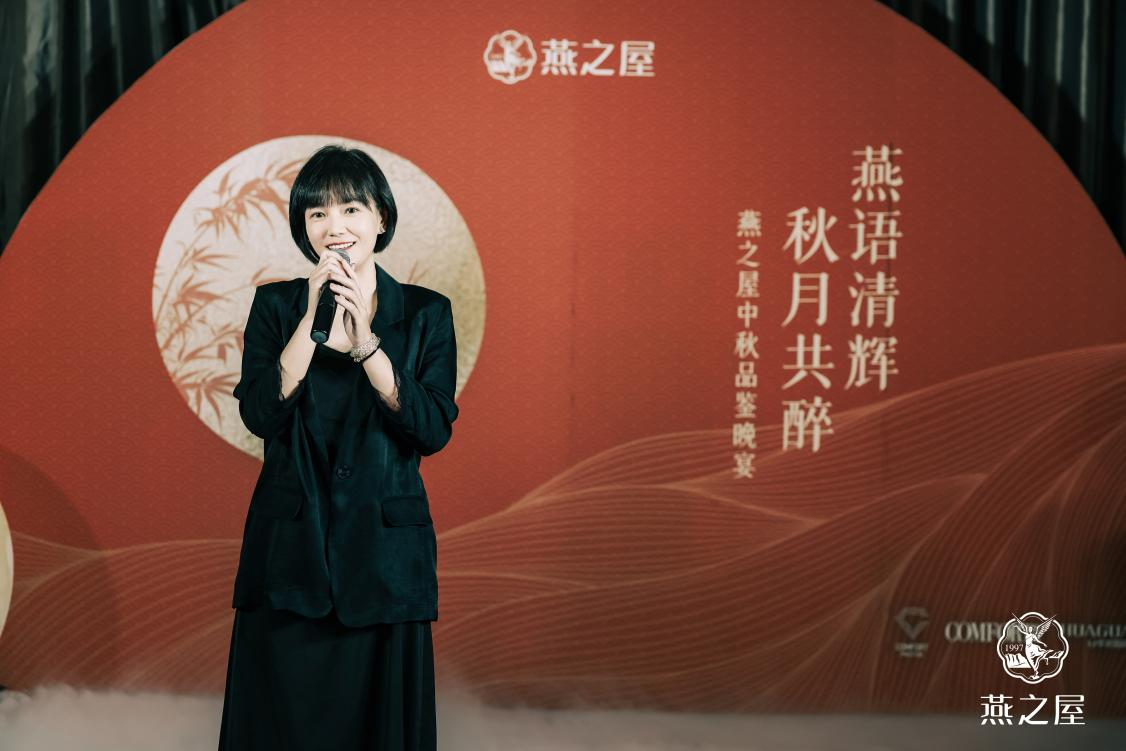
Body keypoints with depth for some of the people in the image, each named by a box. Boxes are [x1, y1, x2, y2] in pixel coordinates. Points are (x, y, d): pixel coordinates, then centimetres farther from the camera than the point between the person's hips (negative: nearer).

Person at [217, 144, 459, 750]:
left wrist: (364, 341, -17)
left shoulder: (426, 313, 2)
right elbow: (260, 415, -9)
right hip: (289, 554, 1)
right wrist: (314, 319, -15)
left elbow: (434, 430, -10)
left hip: (384, 555, 0)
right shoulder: (276, 304, 4)